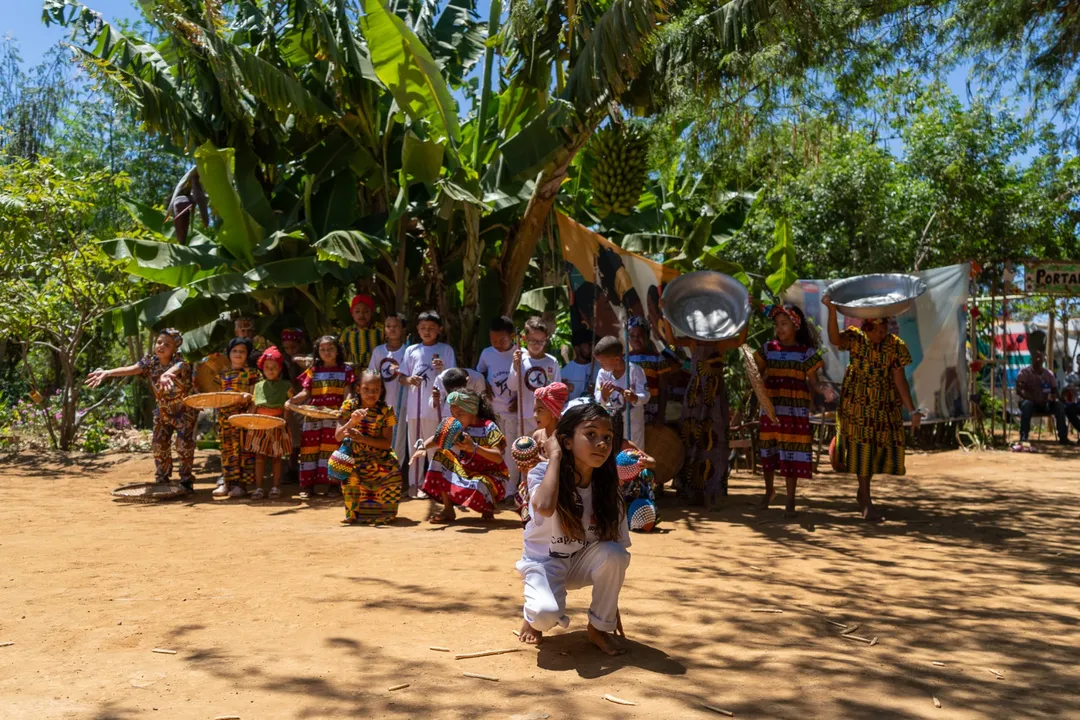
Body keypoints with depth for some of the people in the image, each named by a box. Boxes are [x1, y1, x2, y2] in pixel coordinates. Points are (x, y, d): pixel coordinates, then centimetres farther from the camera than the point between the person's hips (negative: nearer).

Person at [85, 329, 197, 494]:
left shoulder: (180, 360, -25)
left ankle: (186, 481, 2)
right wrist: (107, 373, -48)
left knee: (184, 444, -11)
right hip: (163, 410, 5)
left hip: (185, 409, -5)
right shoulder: (150, 362, -12)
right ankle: (162, 481, 18)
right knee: (158, 444, 4)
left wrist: (167, 373, -76)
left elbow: (177, 367, -50)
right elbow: (130, 369, -29)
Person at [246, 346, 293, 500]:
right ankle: (258, 488, 7)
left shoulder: (286, 386, 1)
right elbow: (253, 406, 12)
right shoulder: (258, 386, 10)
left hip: (278, 425, -2)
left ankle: (276, 487, 12)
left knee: (276, 456, 4)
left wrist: (284, 419, -15)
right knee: (259, 456, 2)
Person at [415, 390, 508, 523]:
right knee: (442, 455, -7)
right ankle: (448, 510, -5)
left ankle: (488, 506, 3)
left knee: (478, 486, -40)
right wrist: (422, 447, -30)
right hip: (467, 472, 7)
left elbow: (499, 458, -29)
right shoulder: (459, 427, -1)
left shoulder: (489, 427, -19)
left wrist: (474, 448, -42)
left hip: (490, 476, -7)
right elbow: (438, 439, -9)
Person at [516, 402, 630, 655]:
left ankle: (599, 627, -6)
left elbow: (617, 552, -6)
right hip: (543, 561, -3)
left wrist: (613, 606, -7)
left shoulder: (607, 490, -12)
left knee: (613, 553, -29)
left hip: (583, 562, 4)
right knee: (547, 613, -33)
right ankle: (533, 618, 6)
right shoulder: (543, 473, -20)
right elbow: (545, 507, -45)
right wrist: (555, 456, -33)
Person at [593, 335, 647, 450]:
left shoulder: (635, 371, -18)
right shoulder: (602, 373, -8)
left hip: (632, 422, -3)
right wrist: (604, 396, -31)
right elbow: (598, 401, -8)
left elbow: (645, 396, -20)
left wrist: (634, 398, -41)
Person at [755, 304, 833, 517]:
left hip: (795, 410, -3)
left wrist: (824, 389, -23)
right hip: (771, 408, 3)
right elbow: (758, 374, 10)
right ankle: (769, 489, 36)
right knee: (768, 451, 11)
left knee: (791, 452, -2)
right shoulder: (768, 349, 7)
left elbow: (813, 381, -3)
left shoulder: (806, 352, -1)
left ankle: (790, 501, 9)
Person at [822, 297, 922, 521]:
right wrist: (832, 310, -44)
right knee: (861, 448, -6)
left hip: (885, 406, 3)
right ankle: (867, 503, -2)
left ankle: (863, 491, 32)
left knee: (882, 447, 9)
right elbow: (835, 339, -31)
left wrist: (912, 410, -10)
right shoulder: (855, 338, -8)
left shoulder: (896, 346, -4)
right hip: (857, 403, -3)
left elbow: (900, 380, -4)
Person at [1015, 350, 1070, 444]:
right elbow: (1019, 390, -16)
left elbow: (1054, 391, 8)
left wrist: (1052, 398, -18)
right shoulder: (1024, 372, -5)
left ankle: (1063, 437, -22)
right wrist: (1034, 399, -28)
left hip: (1045, 404, 4)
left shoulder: (1049, 373, 7)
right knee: (1027, 405, -38)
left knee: (1059, 406, -24)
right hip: (1030, 402, -4)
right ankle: (1023, 436, -38)